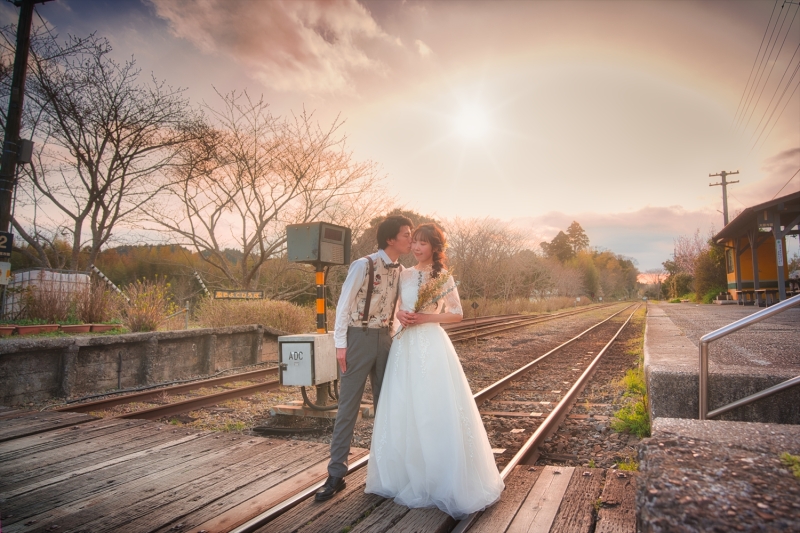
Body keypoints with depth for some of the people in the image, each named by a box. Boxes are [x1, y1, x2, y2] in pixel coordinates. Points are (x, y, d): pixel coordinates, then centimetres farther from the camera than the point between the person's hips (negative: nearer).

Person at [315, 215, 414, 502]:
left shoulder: (401, 271, 6)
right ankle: (336, 474, 9)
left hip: (385, 338, 6)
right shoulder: (363, 265, -12)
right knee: (348, 406, -1)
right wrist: (341, 344, -14)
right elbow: (344, 304, -11)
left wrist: (396, 337, 6)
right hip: (360, 337, -6)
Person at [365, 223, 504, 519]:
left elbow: (457, 314, 1)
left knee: (436, 409, -2)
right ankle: (410, 475, 22)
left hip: (432, 344, -4)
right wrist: (402, 316, -6)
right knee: (405, 410, 6)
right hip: (405, 345, 4)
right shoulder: (404, 275, 10)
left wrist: (427, 318, -12)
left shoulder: (444, 276, 1)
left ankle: (444, 480, 13)